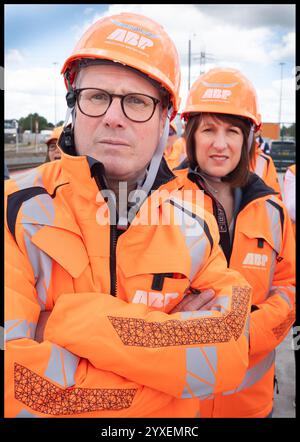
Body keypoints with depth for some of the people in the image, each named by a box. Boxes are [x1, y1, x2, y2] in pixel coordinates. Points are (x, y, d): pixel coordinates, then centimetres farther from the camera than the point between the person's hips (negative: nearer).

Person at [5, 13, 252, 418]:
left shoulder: (194, 226, -14)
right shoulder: (21, 210, -21)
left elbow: (227, 357, -27)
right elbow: (14, 376, -31)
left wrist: (72, 321, -31)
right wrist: (168, 333, -28)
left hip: (172, 414, 2)